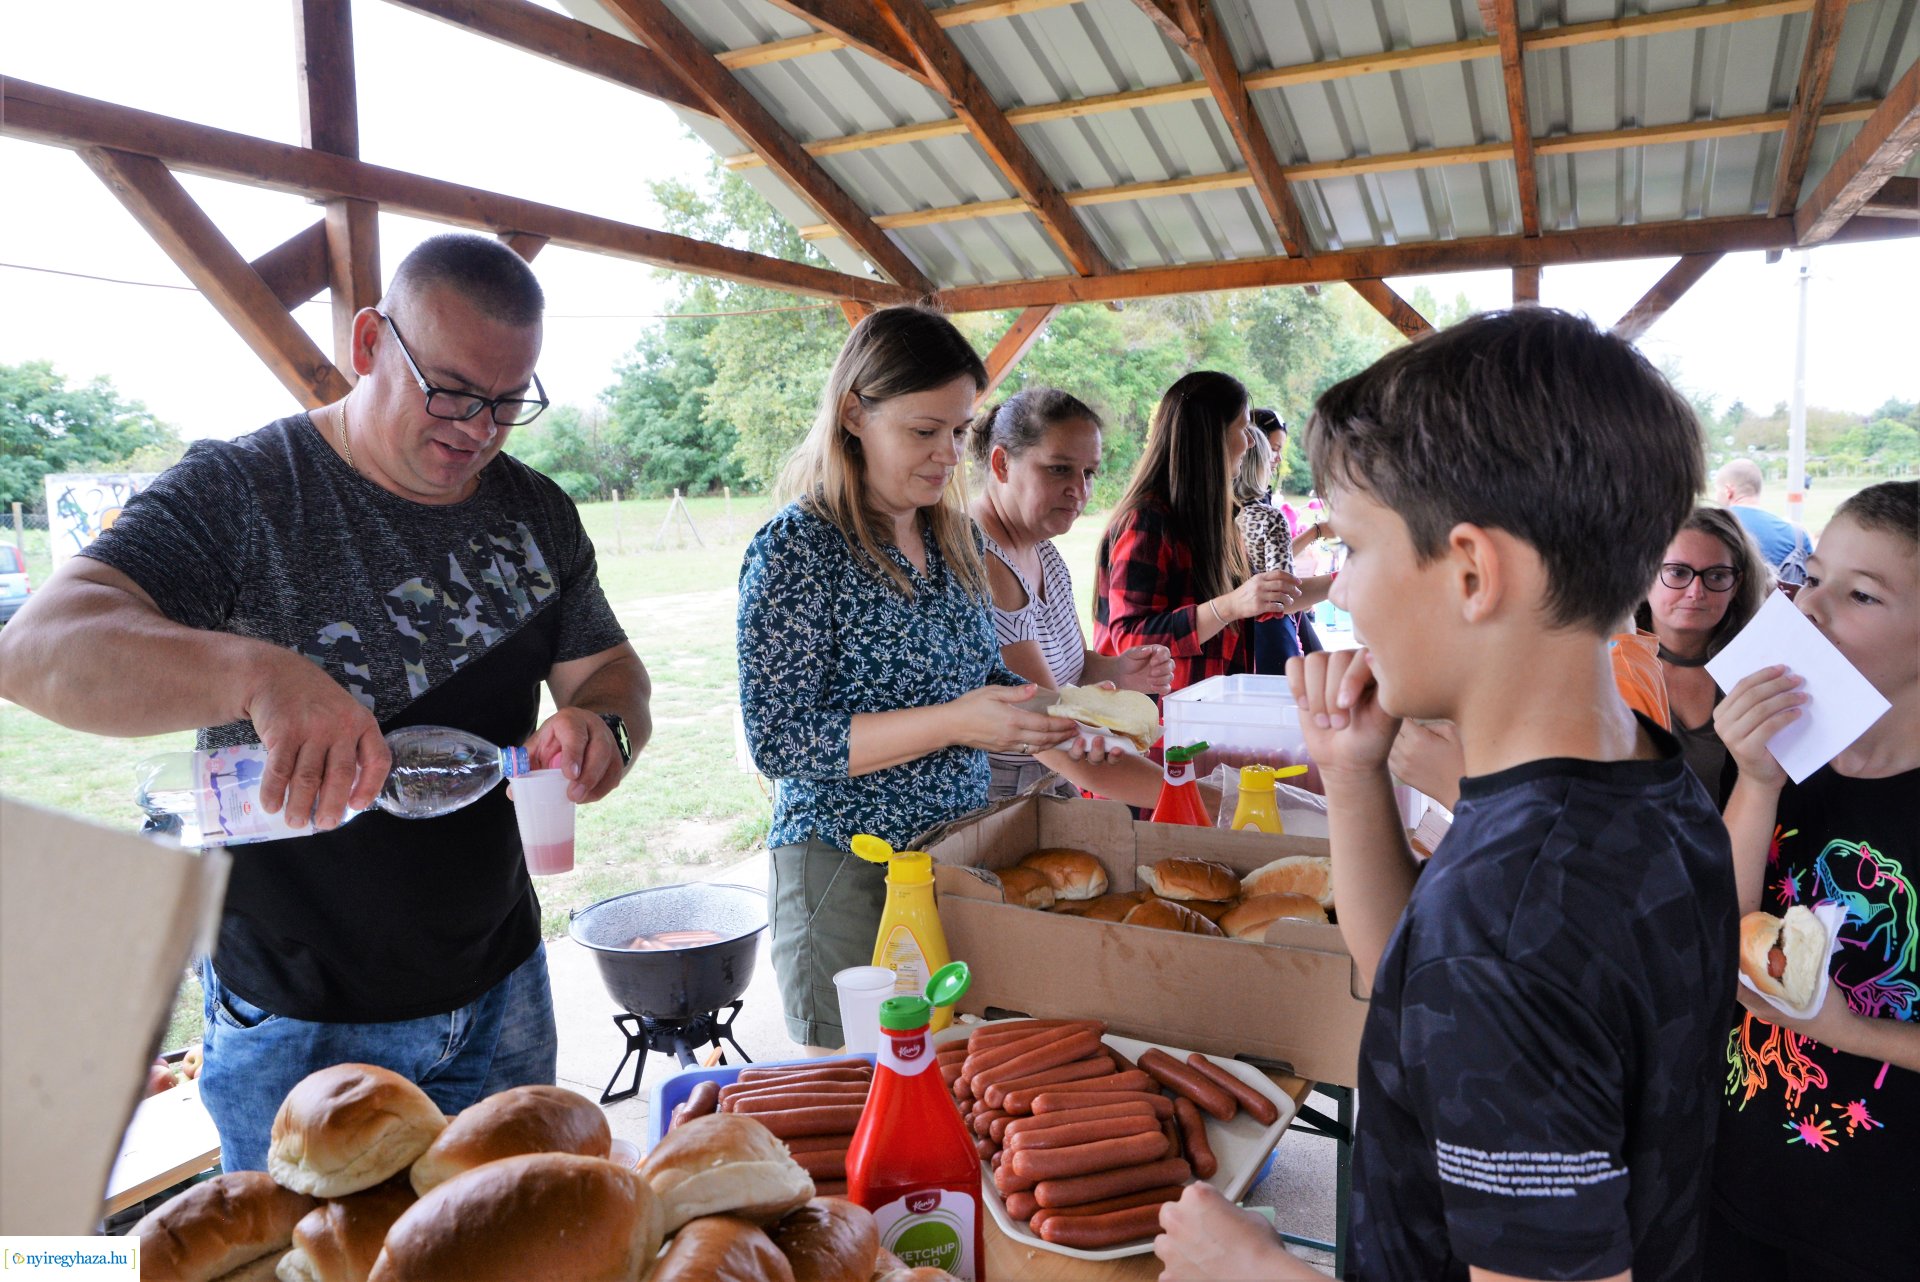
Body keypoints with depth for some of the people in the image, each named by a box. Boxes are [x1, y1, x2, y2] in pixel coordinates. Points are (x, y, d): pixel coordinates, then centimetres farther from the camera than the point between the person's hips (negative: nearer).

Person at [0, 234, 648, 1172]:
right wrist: (256, 671, -44)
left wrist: (602, 726, -18)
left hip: (500, 990, 5)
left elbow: (609, 669, 6)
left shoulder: (538, 514, 2)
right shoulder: (239, 492, -13)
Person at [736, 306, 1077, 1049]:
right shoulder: (797, 547, -14)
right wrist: (952, 723, -25)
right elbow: (778, 742, -19)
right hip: (847, 870, -6)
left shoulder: (954, 536, 6)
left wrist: (1050, 709, -3)